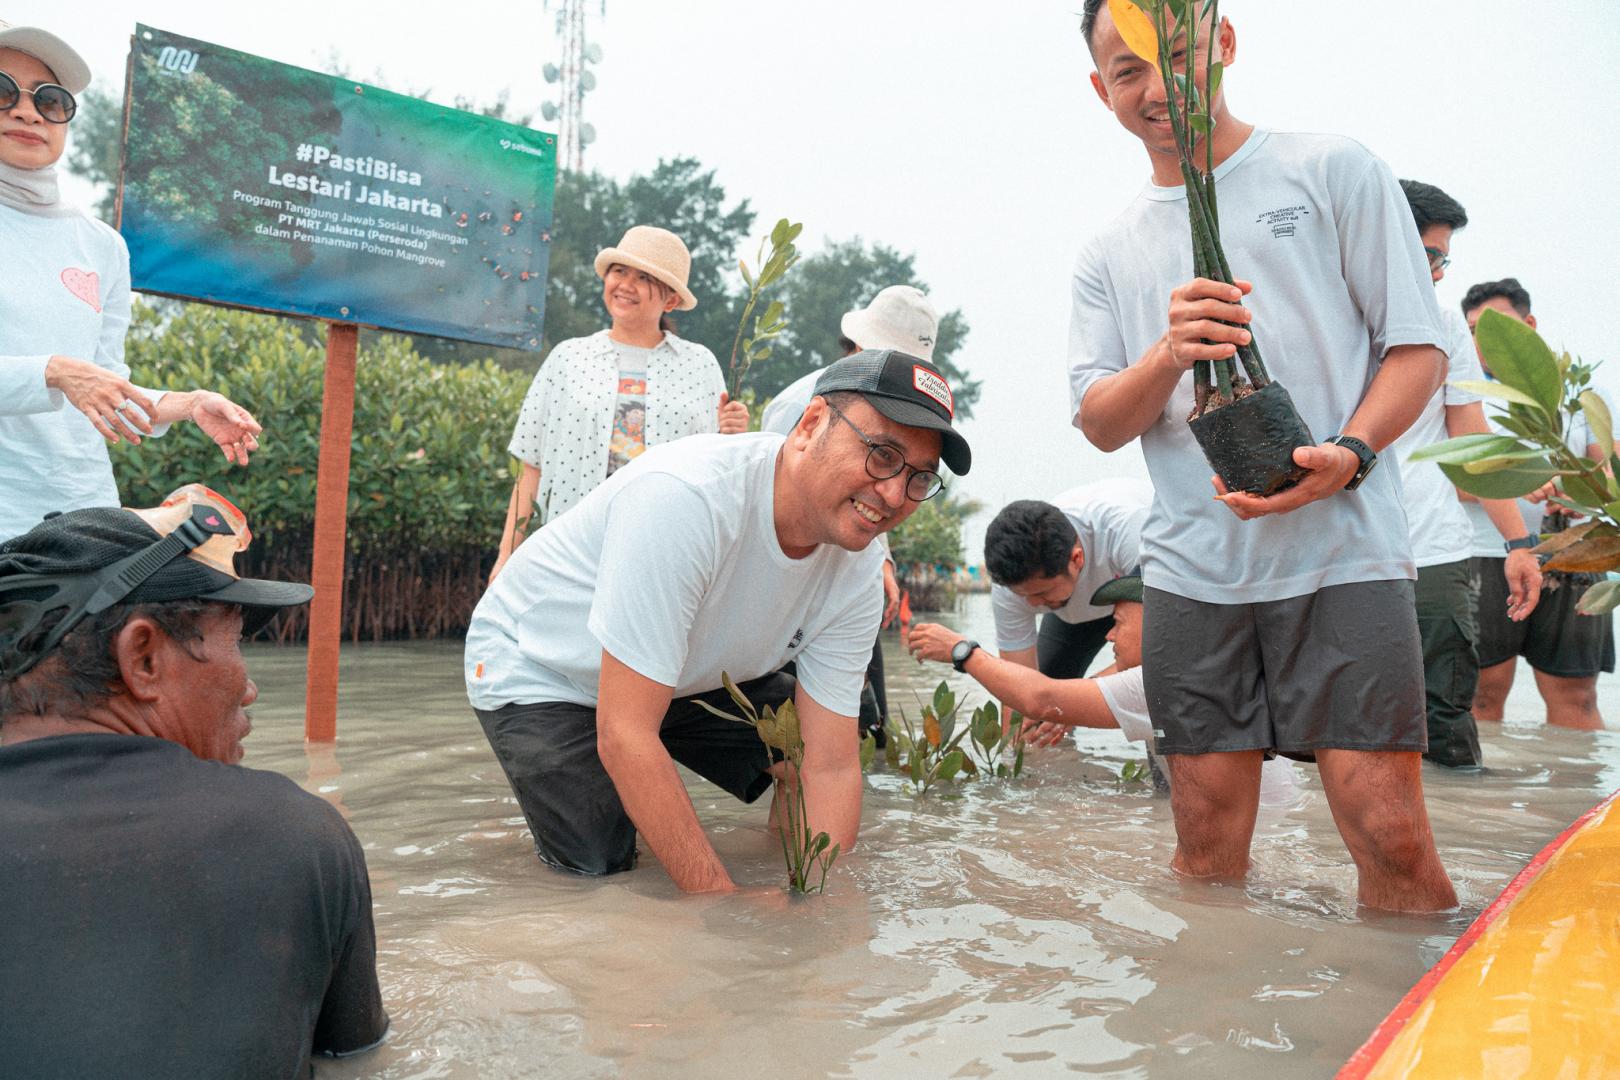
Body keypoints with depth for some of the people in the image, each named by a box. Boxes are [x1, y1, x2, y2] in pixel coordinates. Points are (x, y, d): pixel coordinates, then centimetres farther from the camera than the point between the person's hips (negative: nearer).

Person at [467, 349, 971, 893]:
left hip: (688, 675, 6)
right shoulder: (685, 496, -39)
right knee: (604, 871, -18)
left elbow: (831, 766, -15)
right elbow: (624, 737, -38)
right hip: (535, 668, -5)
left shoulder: (857, 573, -16)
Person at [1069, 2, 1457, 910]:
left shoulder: (1334, 169, 7)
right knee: (1209, 841, 6)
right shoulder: (1111, 254, 15)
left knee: (1390, 830, -8)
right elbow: (1100, 423, 7)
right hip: (1191, 571, 3)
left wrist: (1346, 456, -16)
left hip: (1343, 553, -2)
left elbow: (1418, 347, 3)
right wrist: (1170, 354, -14)